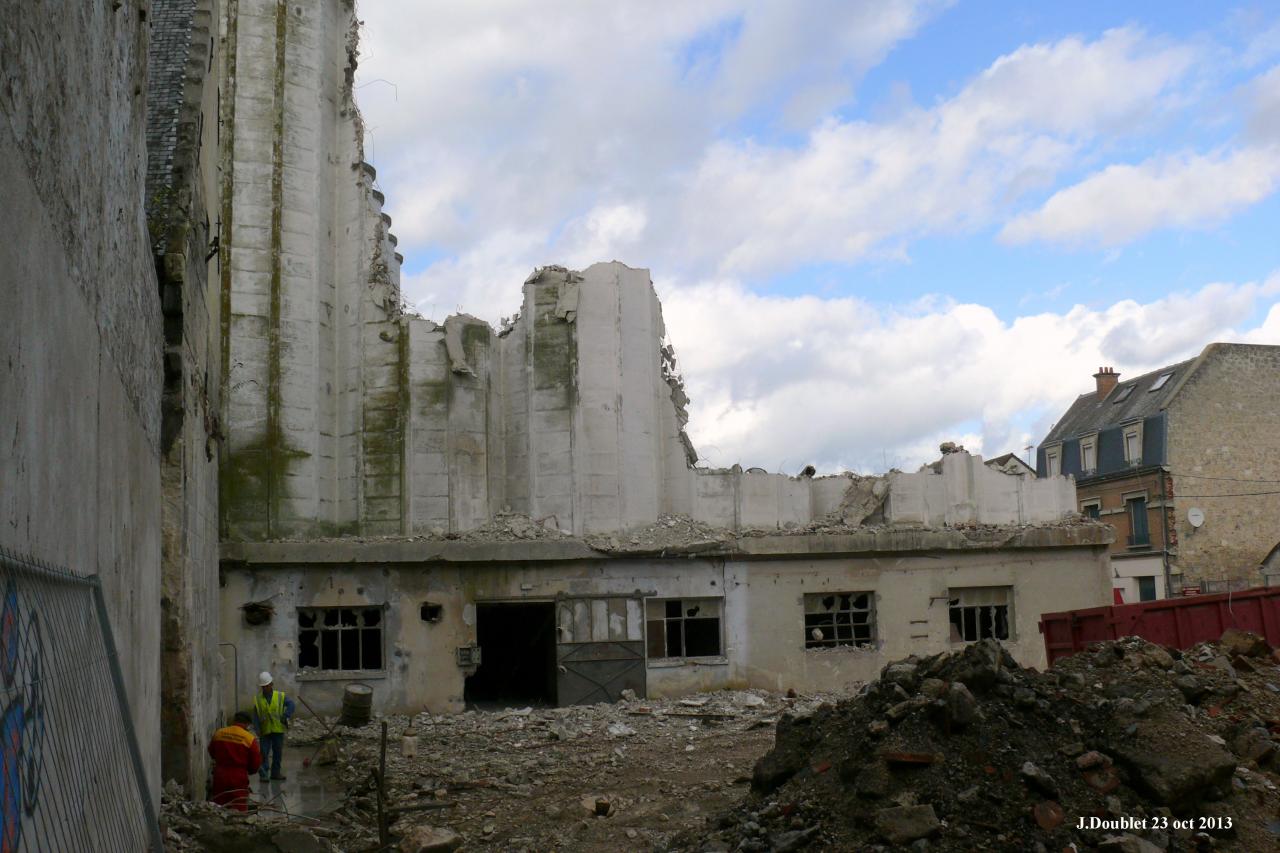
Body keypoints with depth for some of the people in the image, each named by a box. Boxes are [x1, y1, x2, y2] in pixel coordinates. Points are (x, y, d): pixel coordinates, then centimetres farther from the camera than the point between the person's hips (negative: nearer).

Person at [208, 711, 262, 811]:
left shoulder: (218, 733, -3)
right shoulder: (250, 738, -12)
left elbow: (211, 753, 14)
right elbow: (256, 763, -5)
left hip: (219, 777, 3)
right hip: (239, 779, -3)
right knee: (239, 811, 3)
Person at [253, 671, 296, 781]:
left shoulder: (280, 696, 1)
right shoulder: (257, 699, 1)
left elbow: (290, 704, -10)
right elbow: (255, 716, 0)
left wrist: (286, 717, -23)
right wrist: (258, 730, -9)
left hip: (278, 730, 1)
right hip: (265, 731, -1)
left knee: (278, 752, 9)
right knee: (264, 753, -4)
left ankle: (276, 772, 20)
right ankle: (263, 774, -1)